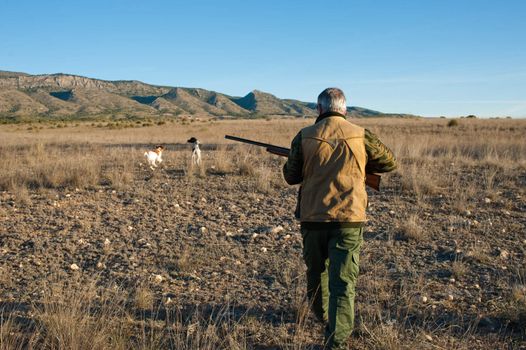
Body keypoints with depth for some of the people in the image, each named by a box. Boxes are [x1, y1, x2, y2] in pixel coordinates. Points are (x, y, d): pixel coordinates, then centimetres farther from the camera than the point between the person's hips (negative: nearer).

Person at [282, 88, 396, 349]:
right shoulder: (361, 136, -2)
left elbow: (291, 177, 4)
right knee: (343, 283, 2)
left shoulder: (304, 137, -3)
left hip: (313, 218, 2)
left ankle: (322, 318, 45)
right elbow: (390, 162, 12)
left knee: (316, 272, 23)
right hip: (349, 219, -1)